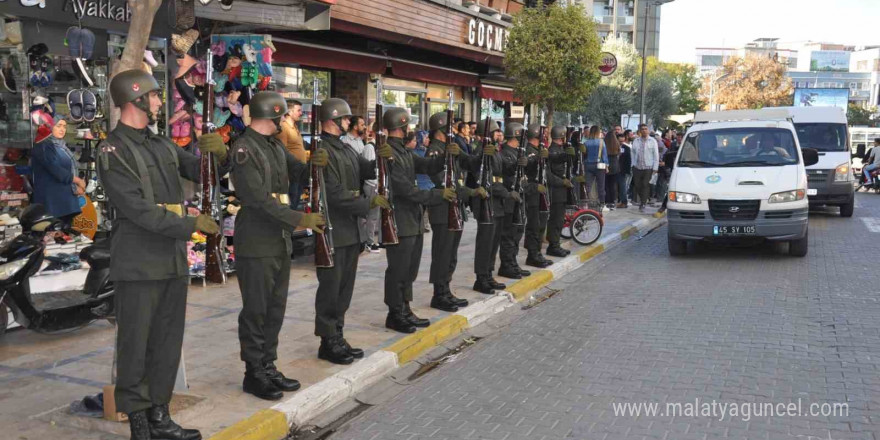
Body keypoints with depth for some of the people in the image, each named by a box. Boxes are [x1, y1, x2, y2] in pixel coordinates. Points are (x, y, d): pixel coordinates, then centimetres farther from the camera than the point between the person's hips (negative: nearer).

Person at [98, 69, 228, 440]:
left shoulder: (163, 146, 13)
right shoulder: (112, 152, -9)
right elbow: (138, 209, -17)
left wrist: (219, 153, -10)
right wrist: (192, 224, -16)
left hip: (175, 262, 7)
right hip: (139, 268, -7)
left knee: (168, 345, 12)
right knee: (135, 347, 2)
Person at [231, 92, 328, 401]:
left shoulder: (276, 146, 14)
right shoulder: (244, 149, -13)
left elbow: (299, 174, 15)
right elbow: (258, 198, -20)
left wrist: (315, 164, -8)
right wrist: (300, 219, -22)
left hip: (281, 241, 8)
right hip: (256, 244, -8)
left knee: (276, 308, 13)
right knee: (255, 311, 1)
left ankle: (268, 367, 24)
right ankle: (254, 374, 12)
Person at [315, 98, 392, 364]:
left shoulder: (345, 149, 16)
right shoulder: (322, 150, -15)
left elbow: (366, 171, 11)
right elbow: (334, 195, -21)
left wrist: (380, 159, -9)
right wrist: (369, 203, -18)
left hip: (351, 231, 9)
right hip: (332, 232, -9)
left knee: (344, 288, 14)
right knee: (330, 289, 0)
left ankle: (337, 338, 24)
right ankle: (328, 342, 9)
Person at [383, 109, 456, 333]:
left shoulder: (404, 150, 13)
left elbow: (427, 166, 13)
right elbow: (405, 189, -22)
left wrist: (446, 155, -6)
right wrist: (438, 194, -16)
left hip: (413, 221, 10)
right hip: (399, 223, -10)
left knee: (409, 270, 17)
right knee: (398, 271, 1)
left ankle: (405, 310, 27)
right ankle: (395, 315, 12)